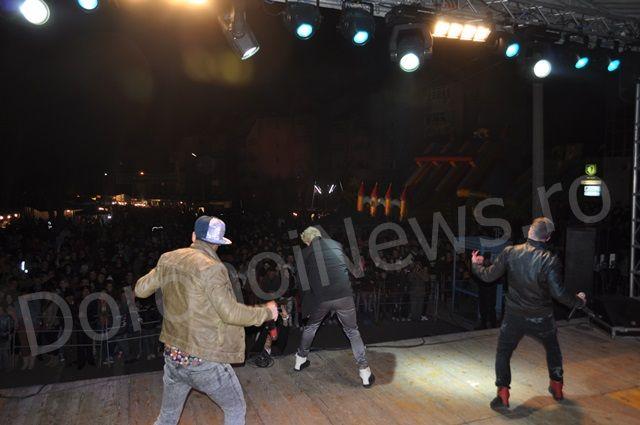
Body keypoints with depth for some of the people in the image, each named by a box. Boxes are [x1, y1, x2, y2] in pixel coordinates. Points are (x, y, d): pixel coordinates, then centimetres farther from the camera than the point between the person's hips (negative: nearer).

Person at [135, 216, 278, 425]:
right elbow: (230, 313, -21)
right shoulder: (211, 268, -20)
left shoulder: (168, 259, -1)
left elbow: (141, 290, 12)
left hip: (173, 357, 6)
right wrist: (266, 312, -7)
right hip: (205, 361, -6)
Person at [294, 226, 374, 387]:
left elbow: (303, 281, 8)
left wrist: (306, 305, 18)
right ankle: (365, 372, 11)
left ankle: (300, 360, 40)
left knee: (311, 326, 26)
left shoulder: (305, 253, 7)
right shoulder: (336, 244, 12)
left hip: (320, 298, 0)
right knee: (352, 332, 13)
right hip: (344, 295, 0)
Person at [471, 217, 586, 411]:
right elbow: (559, 293, -17)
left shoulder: (510, 252, -13)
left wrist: (476, 265, 11)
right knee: (553, 349, 30)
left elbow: (489, 276, -9)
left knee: (503, 353, 16)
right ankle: (557, 387, 43)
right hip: (541, 319, 0)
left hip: (514, 317, 0)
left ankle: (502, 396, 9)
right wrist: (578, 301, 3)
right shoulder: (550, 260, -18)